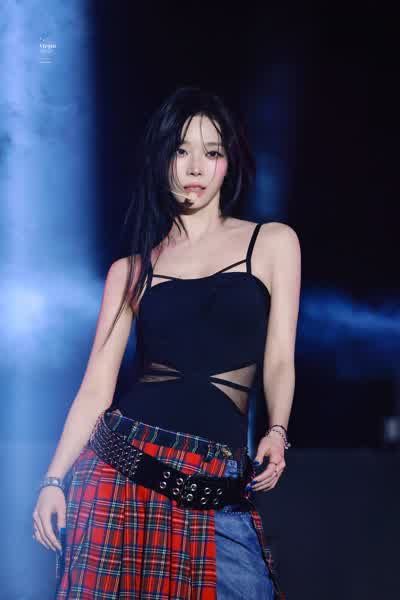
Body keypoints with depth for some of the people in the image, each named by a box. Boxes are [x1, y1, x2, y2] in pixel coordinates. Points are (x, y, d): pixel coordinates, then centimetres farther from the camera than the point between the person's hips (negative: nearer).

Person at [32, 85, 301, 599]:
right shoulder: (130, 270, 10)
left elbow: (279, 359, 3)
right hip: (121, 462, 1)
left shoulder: (273, 243, 8)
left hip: (217, 481, -1)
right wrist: (53, 479, -3)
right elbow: (97, 384, 6)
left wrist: (276, 433, -15)